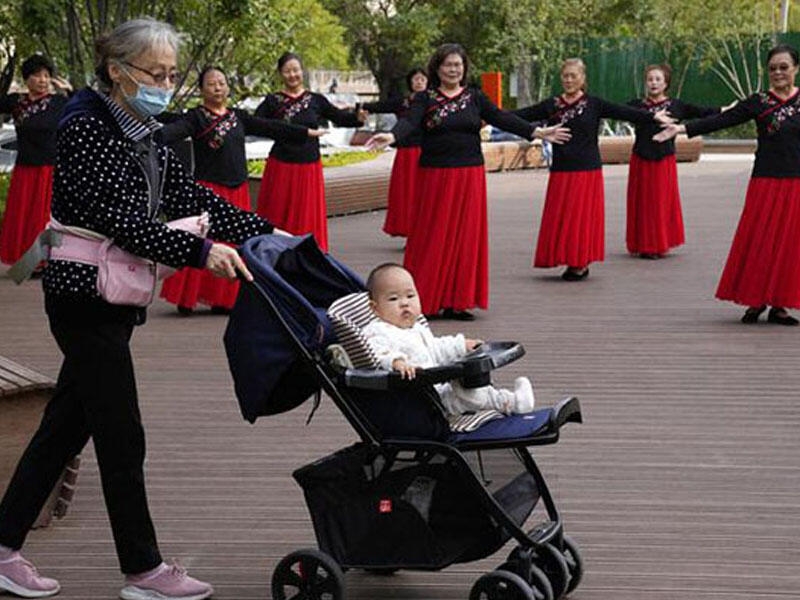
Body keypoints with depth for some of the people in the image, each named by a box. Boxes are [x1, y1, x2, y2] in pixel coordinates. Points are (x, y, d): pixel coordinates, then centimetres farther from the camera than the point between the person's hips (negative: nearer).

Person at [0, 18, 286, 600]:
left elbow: (187, 194, 9)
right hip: (84, 295, -9)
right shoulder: (89, 128, -16)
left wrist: (264, 231, 3)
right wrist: (202, 253, -25)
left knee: (67, 424, 13)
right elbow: (121, 219, -23)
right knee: (122, 435, -2)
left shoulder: (141, 134, 11)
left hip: (113, 299, 9)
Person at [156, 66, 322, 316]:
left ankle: (223, 300, 15)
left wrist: (306, 133, 30)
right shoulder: (196, 118, -4)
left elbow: (269, 127, 23)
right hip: (208, 188, -6)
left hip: (237, 190, 6)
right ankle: (186, 298, 0)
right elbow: (173, 130, -20)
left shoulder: (238, 117, 15)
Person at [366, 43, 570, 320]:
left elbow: (501, 118, 1)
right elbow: (409, 121, -14)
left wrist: (537, 132, -10)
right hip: (435, 175, -3)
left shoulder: (475, 97, 9)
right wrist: (391, 136, -36)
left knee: (465, 238, 4)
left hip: (470, 176, 3)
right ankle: (427, 301, 3)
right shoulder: (425, 99, 2)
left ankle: (457, 302, 9)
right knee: (434, 238, -2)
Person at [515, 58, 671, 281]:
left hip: (587, 170, -3)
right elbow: (523, 115, 5)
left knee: (583, 217, -1)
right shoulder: (551, 105, 7)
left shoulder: (594, 104, 1)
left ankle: (581, 264, 7)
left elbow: (623, 112, -6)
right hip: (560, 171, 3)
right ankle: (571, 262, 12)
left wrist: (653, 116, -16)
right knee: (560, 217, 2)